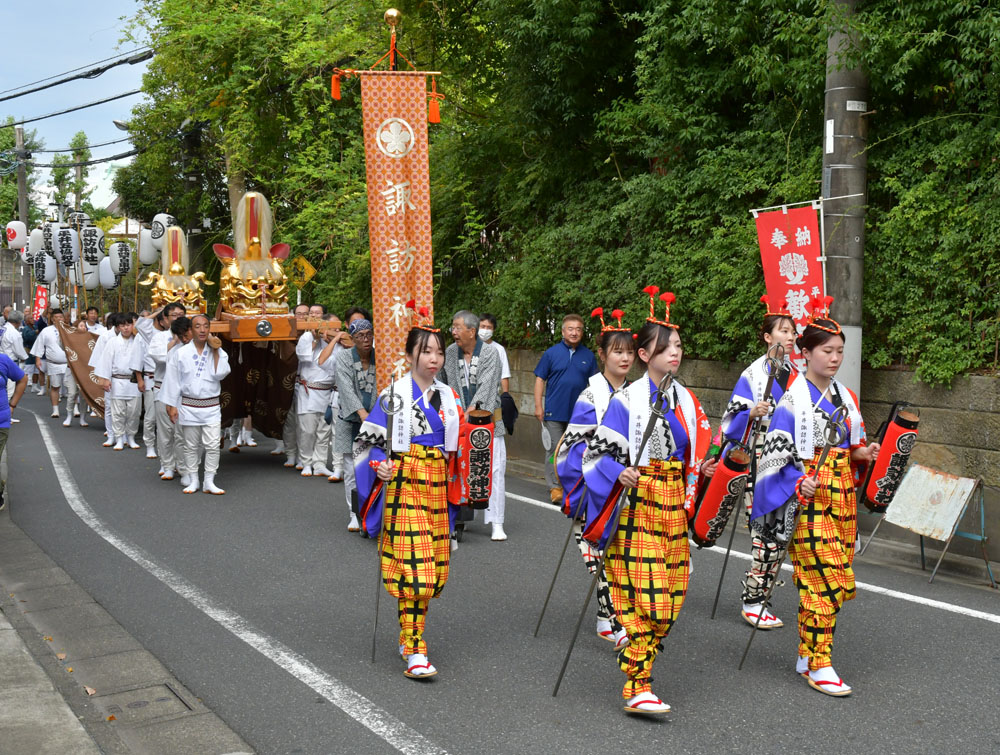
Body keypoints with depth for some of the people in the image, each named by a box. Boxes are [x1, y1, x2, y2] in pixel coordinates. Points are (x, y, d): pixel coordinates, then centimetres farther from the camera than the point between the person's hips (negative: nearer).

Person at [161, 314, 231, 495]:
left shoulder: (219, 352, 2)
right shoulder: (182, 353, -1)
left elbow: (220, 374, -12)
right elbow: (173, 380, 2)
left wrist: (215, 351, -13)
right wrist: (172, 405, 1)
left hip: (211, 407, 0)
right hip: (189, 406, 0)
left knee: (212, 445, -5)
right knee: (191, 446, 8)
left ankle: (209, 482, 4)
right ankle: (192, 481, 19)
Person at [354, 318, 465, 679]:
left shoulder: (448, 397, 12)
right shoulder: (395, 393, -4)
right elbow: (368, 440, -4)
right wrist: (380, 467, -19)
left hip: (437, 487, 6)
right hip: (404, 484, -6)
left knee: (433, 566, 8)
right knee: (413, 566, -12)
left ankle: (409, 635, 25)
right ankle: (414, 653, -9)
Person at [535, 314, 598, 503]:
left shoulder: (588, 355, 7)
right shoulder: (552, 353, 1)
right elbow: (540, 379, 2)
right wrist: (538, 406, -4)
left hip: (580, 414, 2)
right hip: (555, 413, -2)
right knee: (554, 450, -1)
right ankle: (555, 487, 5)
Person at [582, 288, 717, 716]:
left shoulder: (685, 401, 12)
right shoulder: (627, 401, -8)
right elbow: (599, 454, -10)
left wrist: (702, 470, 4)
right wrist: (621, 475, -26)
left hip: (672, 511, 6)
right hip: (636, 509, -6)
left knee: (670, 601, 8)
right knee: (642, 600, -10)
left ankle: (636, 658, 29)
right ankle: (637, 688, -2)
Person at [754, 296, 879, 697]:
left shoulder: (845, 396, 12)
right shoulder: (794, 399, -9)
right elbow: (776, 455, -11)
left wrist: (862, 453, 1)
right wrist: (799, 484, -24)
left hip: (842, 495, 7)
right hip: (809, 498, -7)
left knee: (819, 582, 10)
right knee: (826, 581, -9)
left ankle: (807, 655, 23)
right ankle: (819, 665, 2)